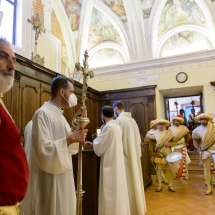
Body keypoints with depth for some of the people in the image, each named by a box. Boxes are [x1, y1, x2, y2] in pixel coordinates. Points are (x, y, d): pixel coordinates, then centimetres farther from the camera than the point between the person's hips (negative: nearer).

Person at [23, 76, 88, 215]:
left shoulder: (59, 115, 12)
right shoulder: (43, 113, -16)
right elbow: (44, 148, -24)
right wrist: (70, 139, -24)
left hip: (63, 177, 9)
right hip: (49, 179, -9)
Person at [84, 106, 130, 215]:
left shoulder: (108, 127, -18)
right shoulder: (116, 126, 9)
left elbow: (98, 149, -13)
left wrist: (100, 132, 0)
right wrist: (92, 143, 19)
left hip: (110, 166, -9)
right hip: (117, 165, 9)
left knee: (110, 195, 2)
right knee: (117, 192, 18)